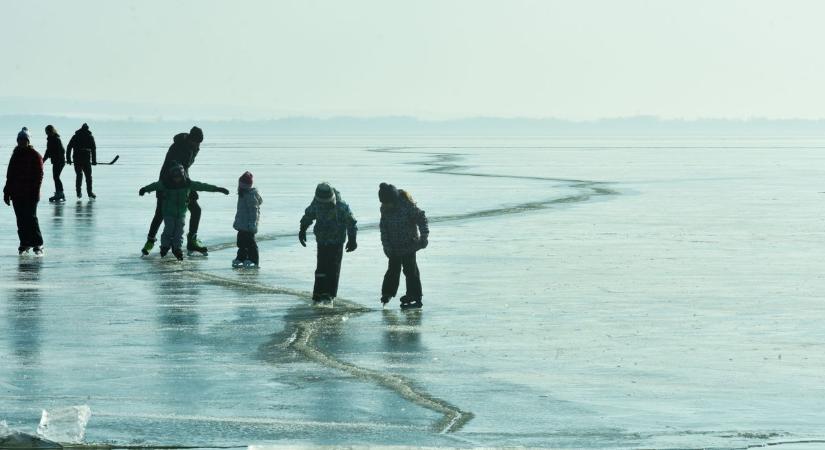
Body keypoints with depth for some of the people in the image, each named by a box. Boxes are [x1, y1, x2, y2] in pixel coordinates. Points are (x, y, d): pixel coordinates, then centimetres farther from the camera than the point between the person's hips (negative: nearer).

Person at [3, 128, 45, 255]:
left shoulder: (35, 156, -4)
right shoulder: (15, 155, 13)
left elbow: (39, 175, -7)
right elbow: (10, 175, 18)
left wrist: (35, 191, -15)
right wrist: (7, 192, 14)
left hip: (30, 194, -6)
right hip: (16, 194, 6)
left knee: (31, 218, -9)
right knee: (21, 221, 6)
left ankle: (38, 245, -6)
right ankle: (25, 243, 13)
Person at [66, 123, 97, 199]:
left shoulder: (75, 136, 11)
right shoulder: (90, 137, 5)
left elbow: (68, 148, 7)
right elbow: (93, 149, 1)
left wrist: (68, 159, 11)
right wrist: (94, 161, 3)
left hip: (77, 159, 2)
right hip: (86, 159, -2)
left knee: (78, 175, 14)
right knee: (88, 176, 5)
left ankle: (78, 192, 9)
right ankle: (89, 192, 0)